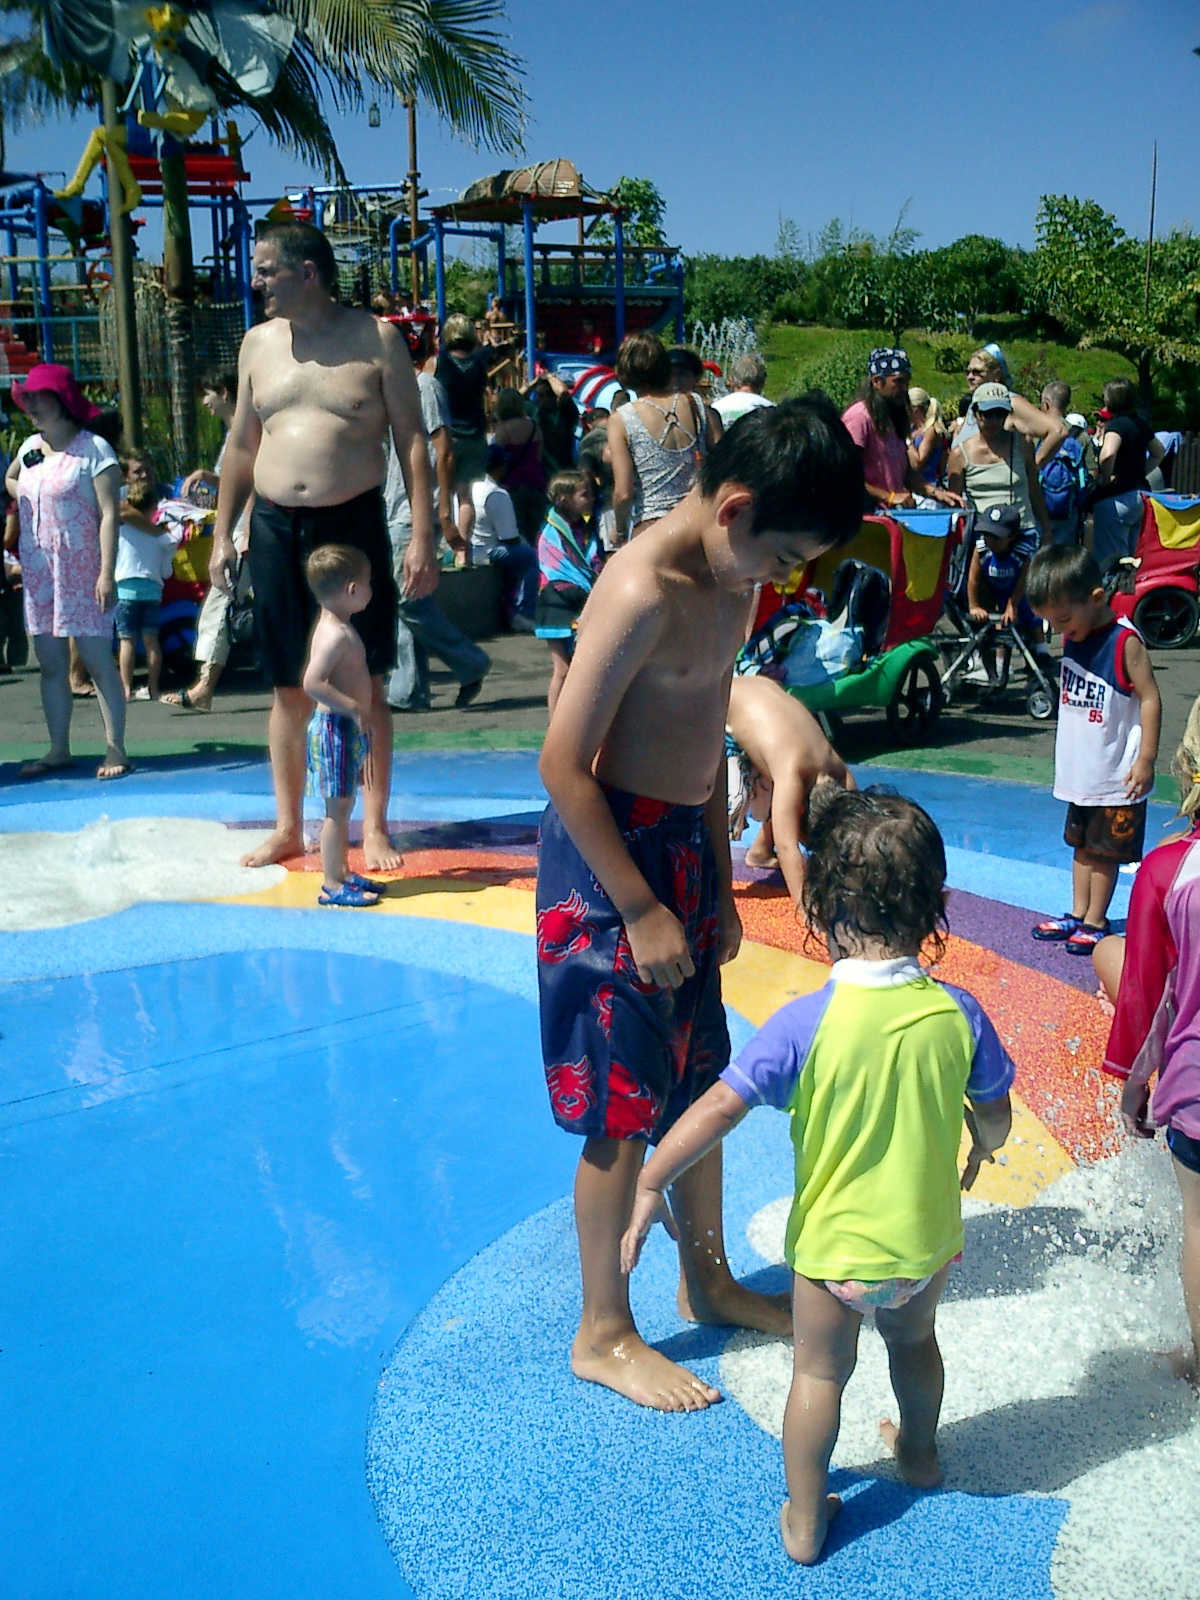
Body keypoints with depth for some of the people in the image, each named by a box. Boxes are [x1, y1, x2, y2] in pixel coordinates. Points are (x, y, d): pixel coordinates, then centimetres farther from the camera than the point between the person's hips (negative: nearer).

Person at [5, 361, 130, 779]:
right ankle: (58, 749, 16)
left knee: (96, 659, -6)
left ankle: (115, 749, -1)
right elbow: (8, 480, 34)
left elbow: (109, 513, -13)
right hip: (38, 570, 7)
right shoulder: (29, 448, 11)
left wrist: (107, 573, -20)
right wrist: (24, 494, 10)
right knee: (50, 664, 8)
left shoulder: (93, 449, -8)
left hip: (81, 570, -6)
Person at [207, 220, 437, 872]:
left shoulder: (375, 338, -1)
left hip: (354, 524, -3)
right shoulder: (258, 343, 10)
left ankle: (374, 827, 12)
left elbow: (412, 440, -2)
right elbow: (240, 445, 16)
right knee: (289, 688, 8)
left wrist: (422, 536, -9)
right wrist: (223, 535, 11)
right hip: (275, 528, 3)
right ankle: (287, 827, 20)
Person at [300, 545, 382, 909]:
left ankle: (342, 873, 25)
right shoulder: (337, 633, -20)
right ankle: (332, 886, 1)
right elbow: (312, 682, -28)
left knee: (343, 807, 16)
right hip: (335, 728, -10)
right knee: (338, 809, -5)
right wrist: (354, 708, -24)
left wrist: (359, 714, 21)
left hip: (347, 730, 10)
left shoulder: (338, 627, 12)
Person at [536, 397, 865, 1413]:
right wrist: (640, 910, -18)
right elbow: (564, 764, -22)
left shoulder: (729, 582, 7)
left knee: (700, 1080, 19)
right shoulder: (645, 591, -22)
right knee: (626, 1109, 2)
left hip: (684, 849, 9)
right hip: (611, 859, -9)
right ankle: (603, 1335, 19)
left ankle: (708, 1281, 38)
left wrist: (718, 884, 17)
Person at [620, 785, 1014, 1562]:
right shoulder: (959, 1013, -14)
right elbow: (994, 1120, -1)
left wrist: (650, 1185, -14)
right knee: (914, 1340, 32)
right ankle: (920, 1451, 56)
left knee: (819, 1374, 18)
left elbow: (720, 1107, -24)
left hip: (834, 1247, -3)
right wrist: (980, 1149, 23)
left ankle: (805, 1521, 30)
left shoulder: (807, 1022, -24)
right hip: (928, 1240, 4)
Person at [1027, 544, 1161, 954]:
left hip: (1116, 775, -7)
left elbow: (1150, 699, -17)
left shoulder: (1125, 642, -19)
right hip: (1080, 769, 7)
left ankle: (1096, 922, 13)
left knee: (1105, 850, 3)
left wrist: (1146, 760, -17)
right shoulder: (1072, 637, 3)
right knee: (1082, 844, 16)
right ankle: (1077, 914, 26)